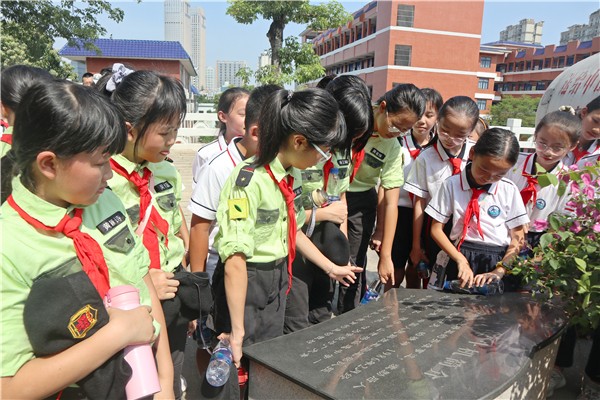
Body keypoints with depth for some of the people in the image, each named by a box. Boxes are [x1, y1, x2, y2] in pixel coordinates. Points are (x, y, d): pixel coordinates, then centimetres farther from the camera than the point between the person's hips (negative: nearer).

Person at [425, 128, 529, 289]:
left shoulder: (509, 190, 1)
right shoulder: (452, 184, -2)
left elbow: (518, 238, 3)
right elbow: (436, 229, -1)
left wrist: (499, 270, -9)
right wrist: (461, 260, -11)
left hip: (498, 260, 1)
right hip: (461, 258, -1)